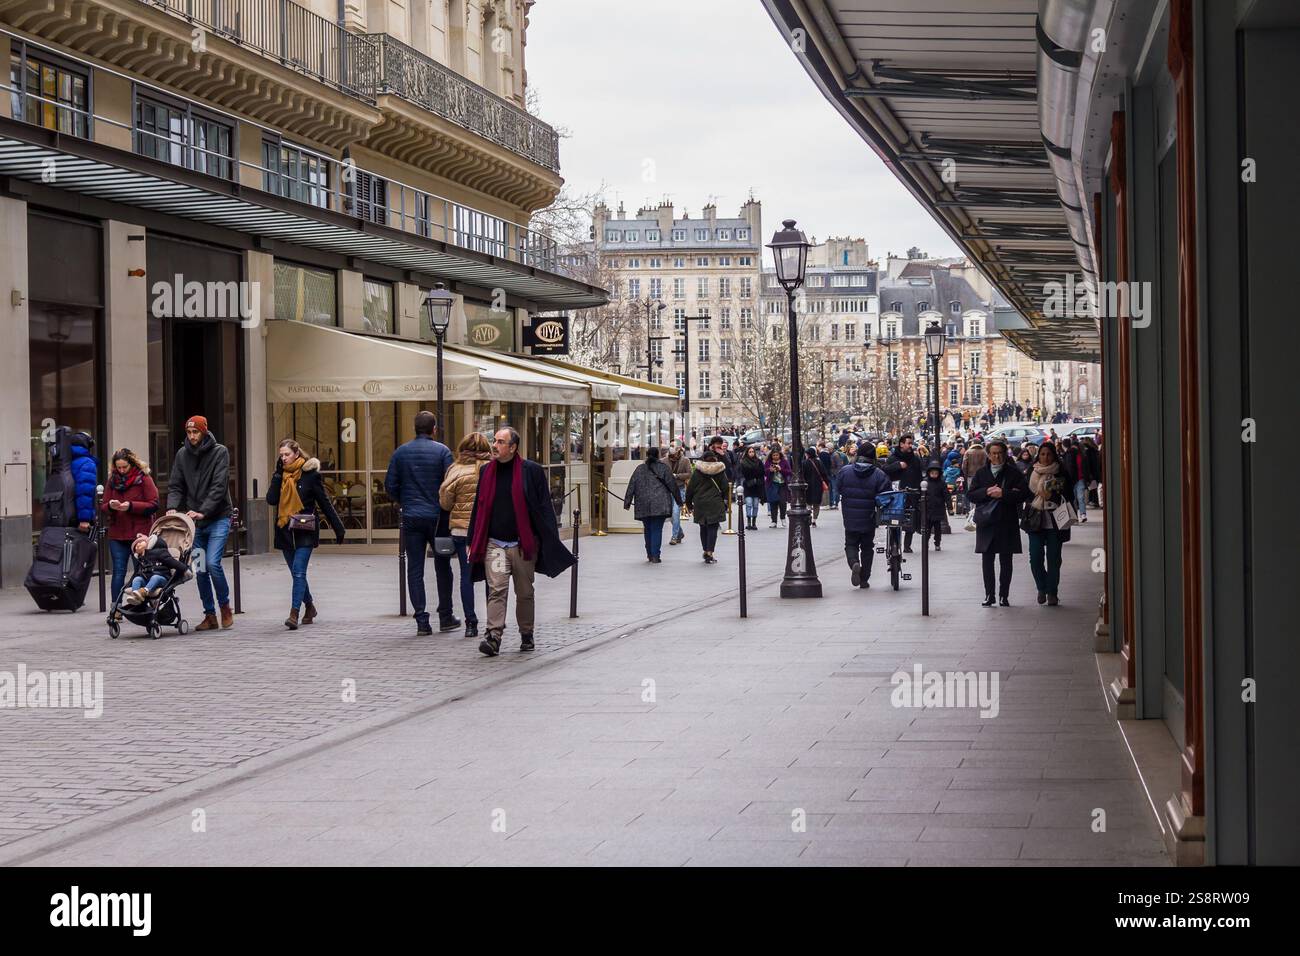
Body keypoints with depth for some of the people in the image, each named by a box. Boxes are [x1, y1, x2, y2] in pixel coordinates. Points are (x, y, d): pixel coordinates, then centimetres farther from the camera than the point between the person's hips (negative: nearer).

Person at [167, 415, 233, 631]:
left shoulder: (219, 452, -6)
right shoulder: (182, 454, 6)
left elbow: (219, 487, -14)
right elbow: (175, 486, 6)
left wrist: (203, 512, -23)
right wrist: (172, 507, -14)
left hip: (218, 518, -4)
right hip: (194, 520, 4)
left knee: (212, 563, -17)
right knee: (200, 569, 4)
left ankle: (225, 607, 3)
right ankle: (210, 615, 13)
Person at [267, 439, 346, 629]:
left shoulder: (310, 474, -5)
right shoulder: (280, 475, 8)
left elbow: (325, 503, -1)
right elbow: (271, 499, -6)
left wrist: (338, 528, 1)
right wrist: (278, 474, -10)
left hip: (305, 531, -5)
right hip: (285, 531, 5)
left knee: (298, 572, -15)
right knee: (297, 573, 13)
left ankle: (294, 613, -19)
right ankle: (309, 607, 32)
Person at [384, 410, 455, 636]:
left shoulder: (401, 452, 2)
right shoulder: (442, 451, -6)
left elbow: (390, 485, 2)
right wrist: (445, 507, 8)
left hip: (411, 518, 1)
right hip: (436, 516, -1)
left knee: (415, 569, 4)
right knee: (442, 567, 12)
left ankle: (422, 621, -1)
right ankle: (445, 616, 17)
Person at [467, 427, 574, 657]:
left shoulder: (531, 471, -3)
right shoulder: (487, 472, 9)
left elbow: (544, 507, -3)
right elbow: (479, 509, 15)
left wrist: (550, 542, -7)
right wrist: (473, 543, 13)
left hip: (523, 544, -2)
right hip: (494, 544, 2)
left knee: (524, 592, 9)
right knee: (496, 590, -11)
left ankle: (527, 635, 23)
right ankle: (493, 637, -18)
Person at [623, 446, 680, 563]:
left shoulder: (639, 469, 8)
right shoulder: (663, 467, 1)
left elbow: (631, 486, 7)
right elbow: (672, 485, 2)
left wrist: (627, 502, 12)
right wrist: (678, 500, 11)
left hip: (643, 505, 3)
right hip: (660, 504, -3)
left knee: (648, 529, 15)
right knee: (657, 529, -3)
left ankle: (650, 554, 20)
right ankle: (655, 555, -10)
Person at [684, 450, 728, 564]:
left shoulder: (698, 471, 0)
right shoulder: (720, 471, -1)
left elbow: (690, 488, 2)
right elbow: (725, 488, 3)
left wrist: (689, 503, 11)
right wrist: (725, 503, 11)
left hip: (700, 504, 1)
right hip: (715, 504, -1)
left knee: (703, 528, 13)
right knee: (713, 528, -2)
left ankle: (705, 551, 19)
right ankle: (709, 553, -10)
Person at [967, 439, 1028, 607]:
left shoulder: (1014, 473, 3)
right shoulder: (981, 473, 9)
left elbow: (1024, 493, -8)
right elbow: (970, 495, 3)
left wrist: (1003, 494, -16)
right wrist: (987, 492, -13)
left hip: (1007, 522, -2)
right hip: (986, 522, 2)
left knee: (1006, 561, 3)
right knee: (987, 560, 2)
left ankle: (1004, 595, 10)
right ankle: (989, 595, 8)